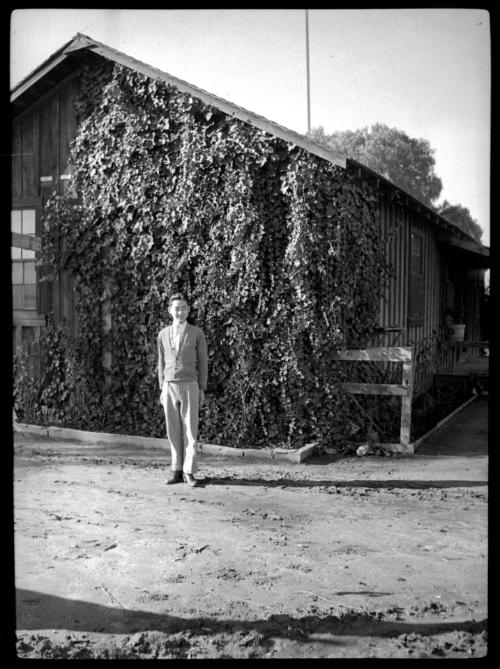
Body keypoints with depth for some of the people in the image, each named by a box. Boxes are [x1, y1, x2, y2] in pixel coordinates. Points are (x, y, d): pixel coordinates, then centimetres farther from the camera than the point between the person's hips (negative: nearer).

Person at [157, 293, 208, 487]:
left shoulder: (197, 333, -1)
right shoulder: (163, 334, 8)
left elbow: (202, 362, 1)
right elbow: (162, 364, 13)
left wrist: (202, 390, -4)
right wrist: (162, 389, 8)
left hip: (189, 386, -3)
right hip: (169, 387, 3)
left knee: (190, 430, -4)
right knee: (174, 431, 4)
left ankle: (189, 472, 1)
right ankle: (177, 471, 11)